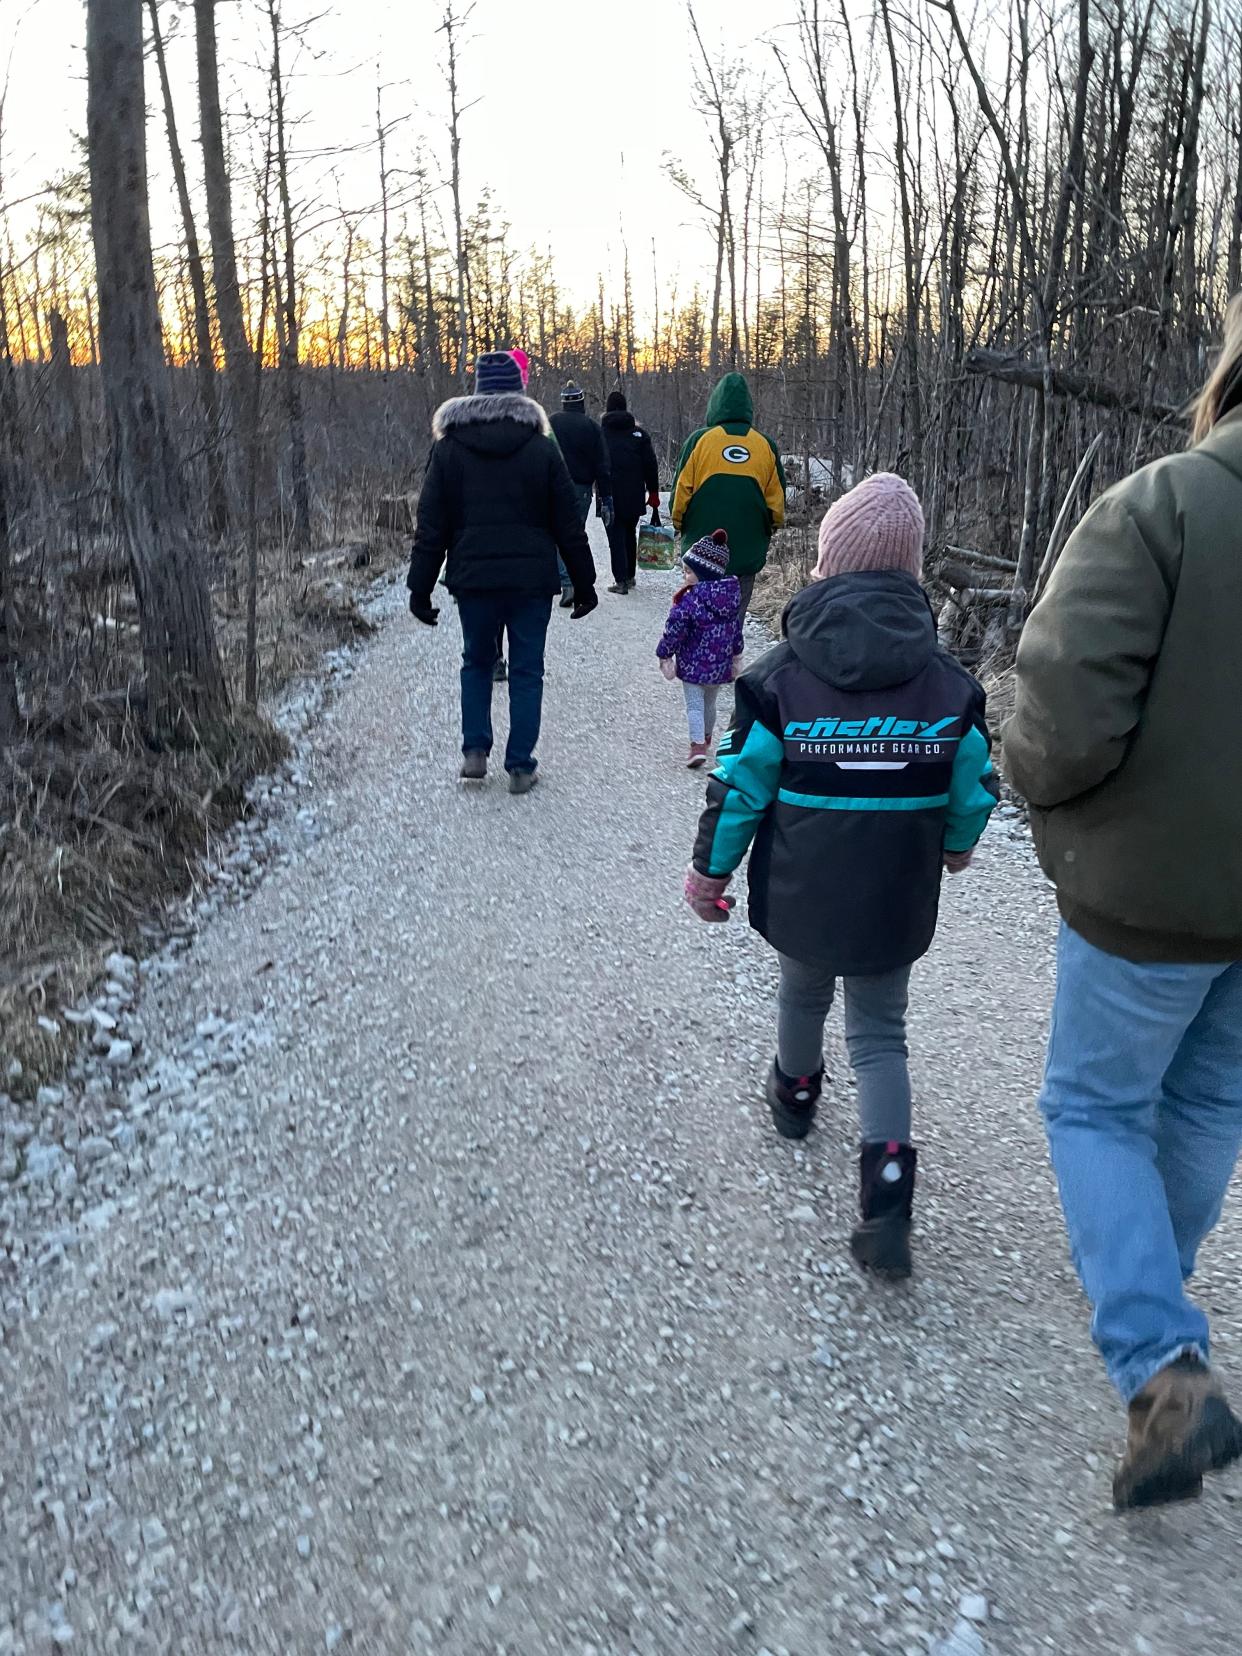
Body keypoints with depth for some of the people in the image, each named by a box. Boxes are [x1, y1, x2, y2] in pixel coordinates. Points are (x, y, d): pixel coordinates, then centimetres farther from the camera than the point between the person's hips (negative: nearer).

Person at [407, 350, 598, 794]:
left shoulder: (449, 446, 2)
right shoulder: (541, 447, 0)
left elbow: (430, 527, 1)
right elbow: (568, 525, 2)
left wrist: (420, 588, 6)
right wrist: (584, 584, 9)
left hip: (473, 578, 1)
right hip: (531, 579, -1)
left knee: (476, 662, 20)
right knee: (526, 672, 7)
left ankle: (475, 750, 11)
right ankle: (521, 767, 9)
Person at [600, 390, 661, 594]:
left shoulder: (599, 432, -1)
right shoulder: (638, 432, 4)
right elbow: (651, 464, 3)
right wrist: (653, 492, 8)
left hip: (610, 495, -2)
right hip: (635, 495, 2)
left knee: (616, 536, 0)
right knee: (630, 534, 17)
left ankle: (621, 580, -9)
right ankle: (630, 576, 23)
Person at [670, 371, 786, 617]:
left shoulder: (699, 440, -4)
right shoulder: (766, 446, 4)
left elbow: (682, 490, 0)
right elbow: (776, 501, 10)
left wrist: (678, 524, 16)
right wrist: (770, 529, 27)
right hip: (748, 551, 2)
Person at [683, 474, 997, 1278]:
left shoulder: (780, 674, -11)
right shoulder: (951, 681, -6)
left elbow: (739, 785, -7)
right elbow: (973, 788, 4)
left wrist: (710, 868, 6)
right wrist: (957, 846, 24)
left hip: (801, 895, 0)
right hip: (897, 903, 0)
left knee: (804, 991, 27)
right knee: (880, 1033, 12)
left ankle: (796, 1092, 53)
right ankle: (889, 1179, -2)